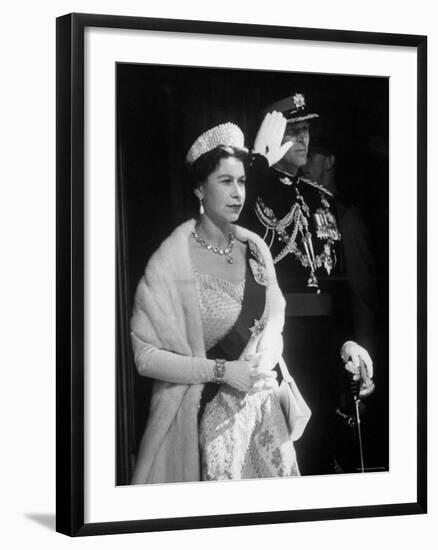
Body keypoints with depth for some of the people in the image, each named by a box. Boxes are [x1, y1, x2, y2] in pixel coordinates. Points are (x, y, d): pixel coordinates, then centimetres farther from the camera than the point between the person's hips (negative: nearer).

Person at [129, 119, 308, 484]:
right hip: (206, 411, -5)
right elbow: (146, 356, -15)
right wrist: (221, 371, -18)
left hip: (261, 408, 5)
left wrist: (264, 355, -5)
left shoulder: (254, 248, 3)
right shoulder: (172, 261, -14)